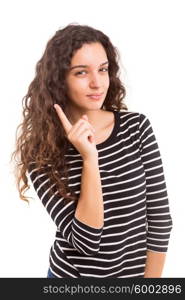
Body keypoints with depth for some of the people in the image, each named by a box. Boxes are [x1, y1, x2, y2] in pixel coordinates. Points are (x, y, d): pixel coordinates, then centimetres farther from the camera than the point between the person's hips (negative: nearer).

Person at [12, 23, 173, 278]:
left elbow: (160, 218, -7)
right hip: (71, 273, -1)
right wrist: (89, 159, -28)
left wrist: (151, 276, -8)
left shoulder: (137, 126, -11)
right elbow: (86, 240, -21)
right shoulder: (41, 152, -15)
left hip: (136, 271, 2)